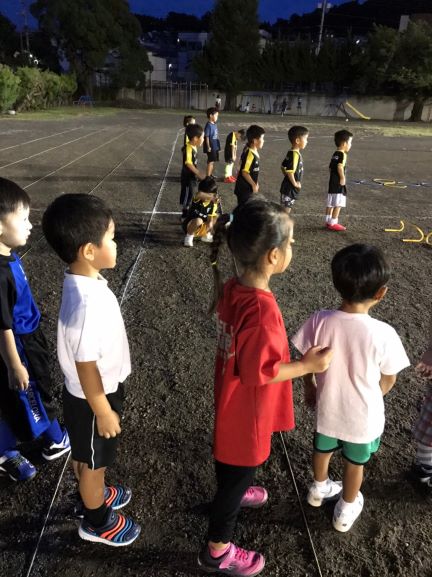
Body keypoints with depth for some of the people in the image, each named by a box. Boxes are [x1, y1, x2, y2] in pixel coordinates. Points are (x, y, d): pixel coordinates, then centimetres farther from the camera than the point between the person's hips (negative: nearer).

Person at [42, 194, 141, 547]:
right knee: (94, 462, 18)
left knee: (86, 458, 30)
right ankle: (97, 522, 43)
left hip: (99, 390, 8)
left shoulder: (84, 281, -8)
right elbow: (86, 368, -27)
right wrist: (104, 412, -14)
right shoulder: (86, 305, -38)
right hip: (93, 399, -8)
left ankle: (95, 495, 55)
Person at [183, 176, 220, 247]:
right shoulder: (197, 199, -21)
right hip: (189, 225, -5)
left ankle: (206, 235, 12)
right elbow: (199, 194, -47)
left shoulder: (213, 204, -9)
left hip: (202, 228, 5)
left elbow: (210, 221, -10)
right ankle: (189, 237, -12)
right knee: (198, 221, -36)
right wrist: (212, 197, -42)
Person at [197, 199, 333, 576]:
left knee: (234, 467, 33)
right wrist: (307, 365, -15)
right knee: (239, 472, 16)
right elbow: (258, 373, -26)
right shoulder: (262, 310, -36)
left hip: (232, 403, 8)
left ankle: (234, 492, 63)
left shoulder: (232, 289, -10)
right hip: (247, 412, -7)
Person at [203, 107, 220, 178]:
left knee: (213, 161, 16)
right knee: (210, 161, -4)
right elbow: (207, 137, -16)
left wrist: (218, 145, 16)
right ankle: (208, 176, 3)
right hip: (211, 147, -8)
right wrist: (208, 147, -19)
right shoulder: (208, 125, -15)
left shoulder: (215, 124, 10)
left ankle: (210, 174, 28)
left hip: (215, 146, 8)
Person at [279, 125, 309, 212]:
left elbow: (283, 167, 18)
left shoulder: (291, 153, 9)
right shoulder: (295, 154, -20)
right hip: (290, 188, -10)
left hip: (288, 186, 10)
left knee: (287, 209, 18)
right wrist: (294, 183, -17)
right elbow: (290, 171, -28)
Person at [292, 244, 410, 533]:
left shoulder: (320, 321, -24)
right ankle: (346, 511, 51)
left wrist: (310, 387, 11)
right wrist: (371, 397, 9)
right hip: (363, 415, -2)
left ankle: (319, 489, 59)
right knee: (355, 464, 26)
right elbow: (388, 380, -13)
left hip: (327, 406, 2)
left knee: (323, 450, 31)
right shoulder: (383, 334, -29)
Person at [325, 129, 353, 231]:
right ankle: (333, 223, -4)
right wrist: (342, 177, -20)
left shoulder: (335, 154, 14)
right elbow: (340, 167, -26)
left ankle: (328, 221, 20)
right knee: (338, 204, -5)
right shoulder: (342, 154, -13)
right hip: (339, 184, -9)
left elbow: (331, 167, 17)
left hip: (332, 182, 9)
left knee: (331, 203, 13)